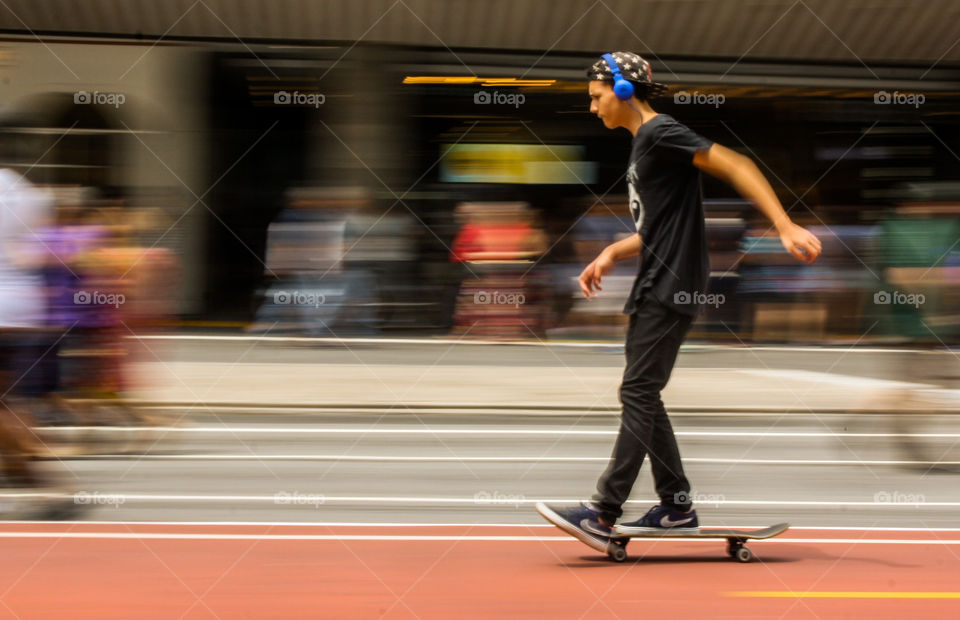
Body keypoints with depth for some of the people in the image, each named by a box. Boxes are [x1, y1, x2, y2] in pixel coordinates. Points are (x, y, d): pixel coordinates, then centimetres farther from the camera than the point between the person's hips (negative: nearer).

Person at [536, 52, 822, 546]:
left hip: (672, 287, -10)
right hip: (656, 286, 10)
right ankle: (677, 506, 15)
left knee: (637, 393, -12)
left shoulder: (662, 134, -11)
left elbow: (736, 167, -19)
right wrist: (611, 255, 12)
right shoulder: (643, 144, 19)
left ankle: (603, 515, -15)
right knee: (642, 394, 11)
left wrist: (785, 227, -27)